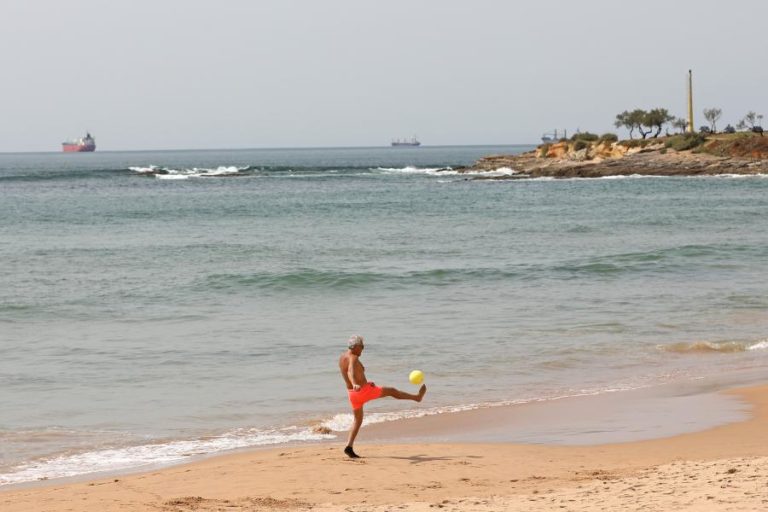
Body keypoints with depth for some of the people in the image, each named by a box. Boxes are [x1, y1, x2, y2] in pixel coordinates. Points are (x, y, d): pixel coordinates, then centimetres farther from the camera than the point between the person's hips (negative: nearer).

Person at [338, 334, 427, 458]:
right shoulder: (353, 359, -21)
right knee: (391, 391, 12)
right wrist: (355, 385, -63)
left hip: (353, 394, 8)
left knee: (358, 420, 18)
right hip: (364, 391, -8)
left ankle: (349, 447, 3)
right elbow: (351, 372, -42)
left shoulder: (342, 358, 9)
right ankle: (417, 397, 30)